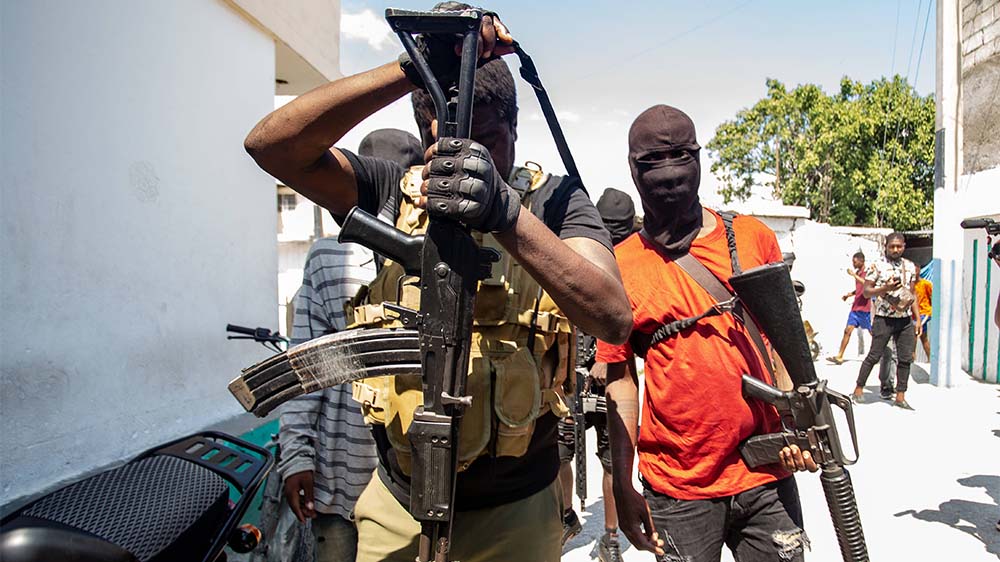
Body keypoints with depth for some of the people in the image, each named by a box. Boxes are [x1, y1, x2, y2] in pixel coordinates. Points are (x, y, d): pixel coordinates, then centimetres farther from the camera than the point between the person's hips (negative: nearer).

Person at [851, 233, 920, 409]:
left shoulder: (910, 266, 11)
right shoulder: (877, 266, -4)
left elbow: (912, 295, 16)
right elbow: (866, 292, -5)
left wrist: (918, 319, 11)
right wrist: (885, 288, -21)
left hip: (905, 320, 5)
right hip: (884, 319, -5)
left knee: (905, 358, 5)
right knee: (874, 356, -2)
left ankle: (900, 396, 13)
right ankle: (858, 389, 9)